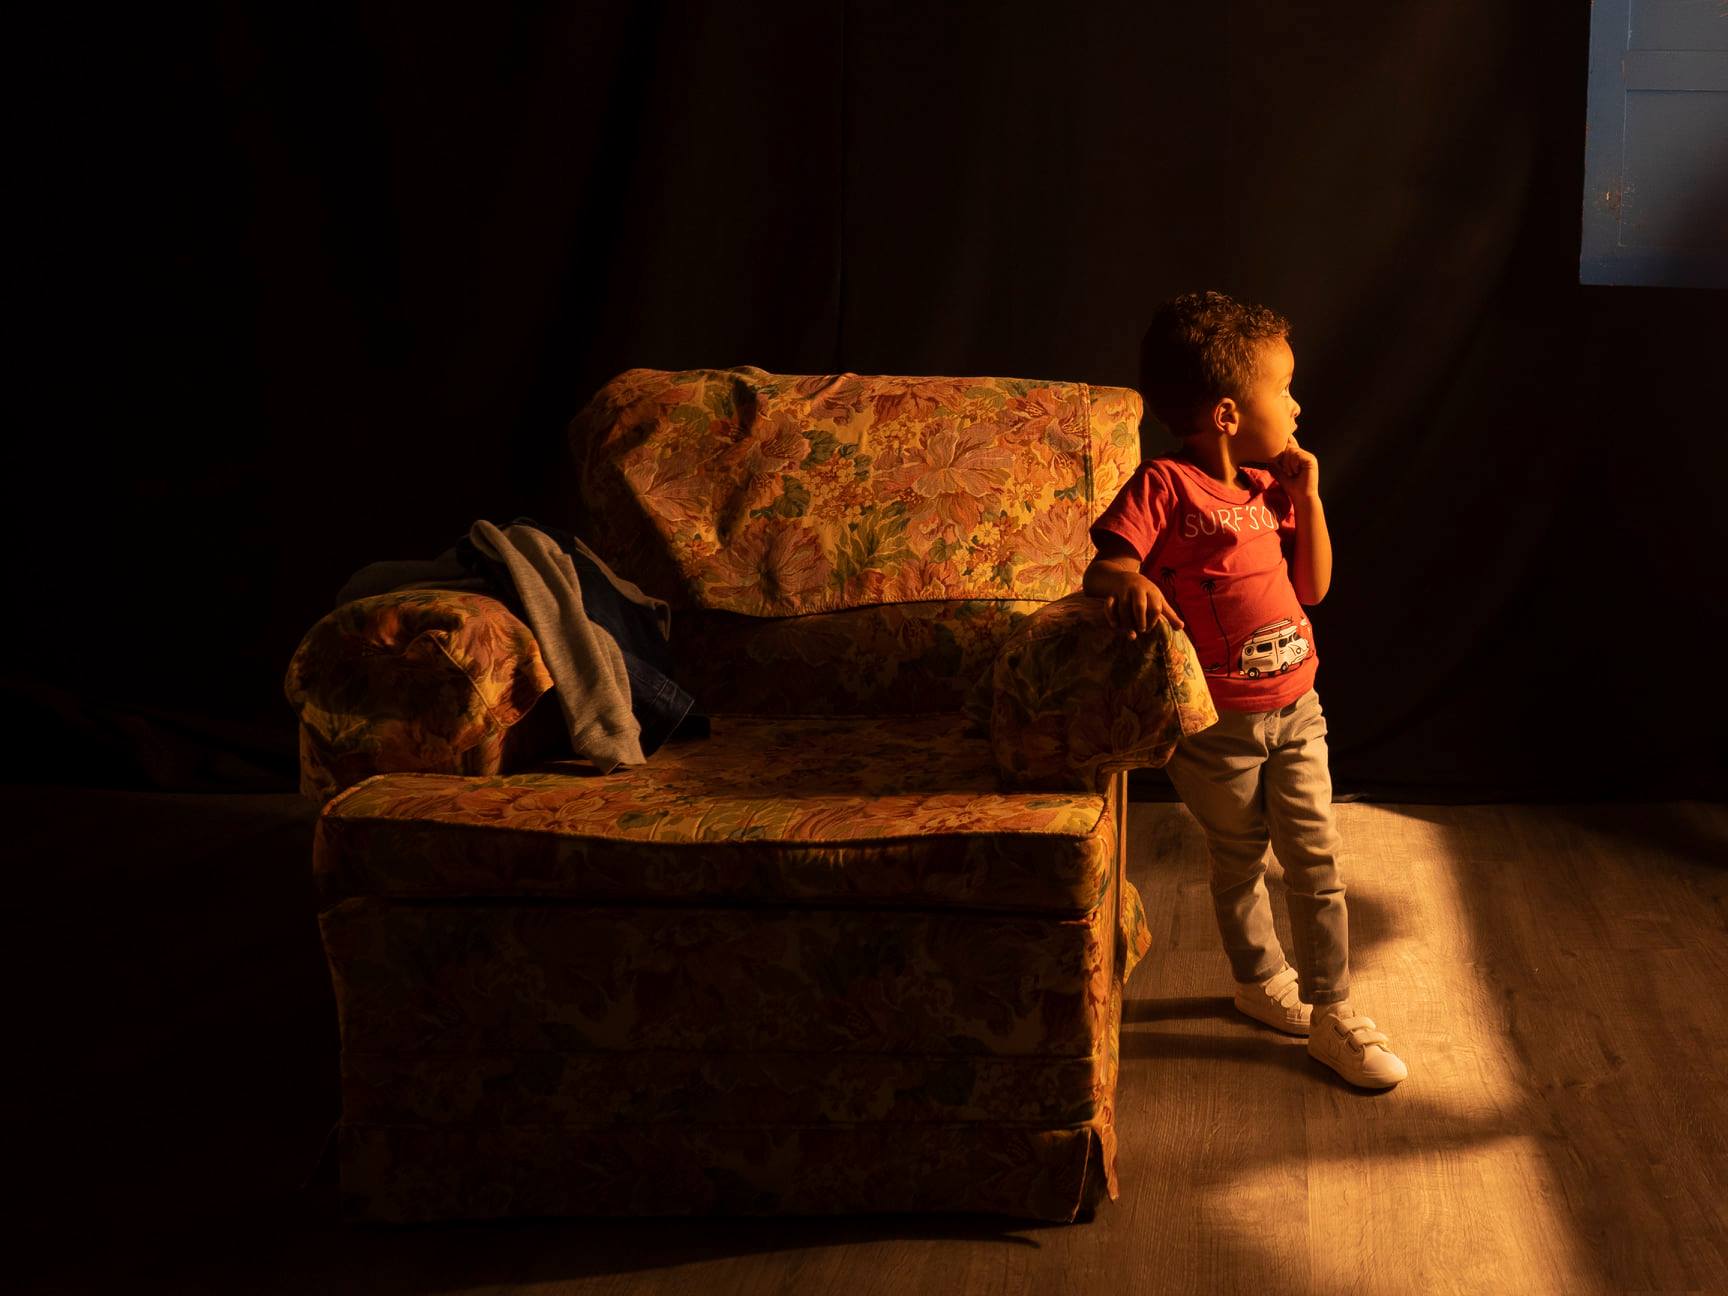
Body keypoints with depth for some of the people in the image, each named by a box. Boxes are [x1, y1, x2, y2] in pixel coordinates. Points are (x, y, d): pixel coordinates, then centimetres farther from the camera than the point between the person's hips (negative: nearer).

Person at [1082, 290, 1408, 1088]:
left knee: (1317, 863, 5)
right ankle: (1258, 978, 35)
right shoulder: (1165, 487, -15)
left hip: (1294, 707, 6)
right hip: (1217, 722, -6)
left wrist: (1308, 498, 0)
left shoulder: (1271, 489, 7)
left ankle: (1331, 1012, 15)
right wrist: (1130, 582, -44)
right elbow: (1102, 569, -21)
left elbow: (1312, 588, 10)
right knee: (1238, 862, 13)